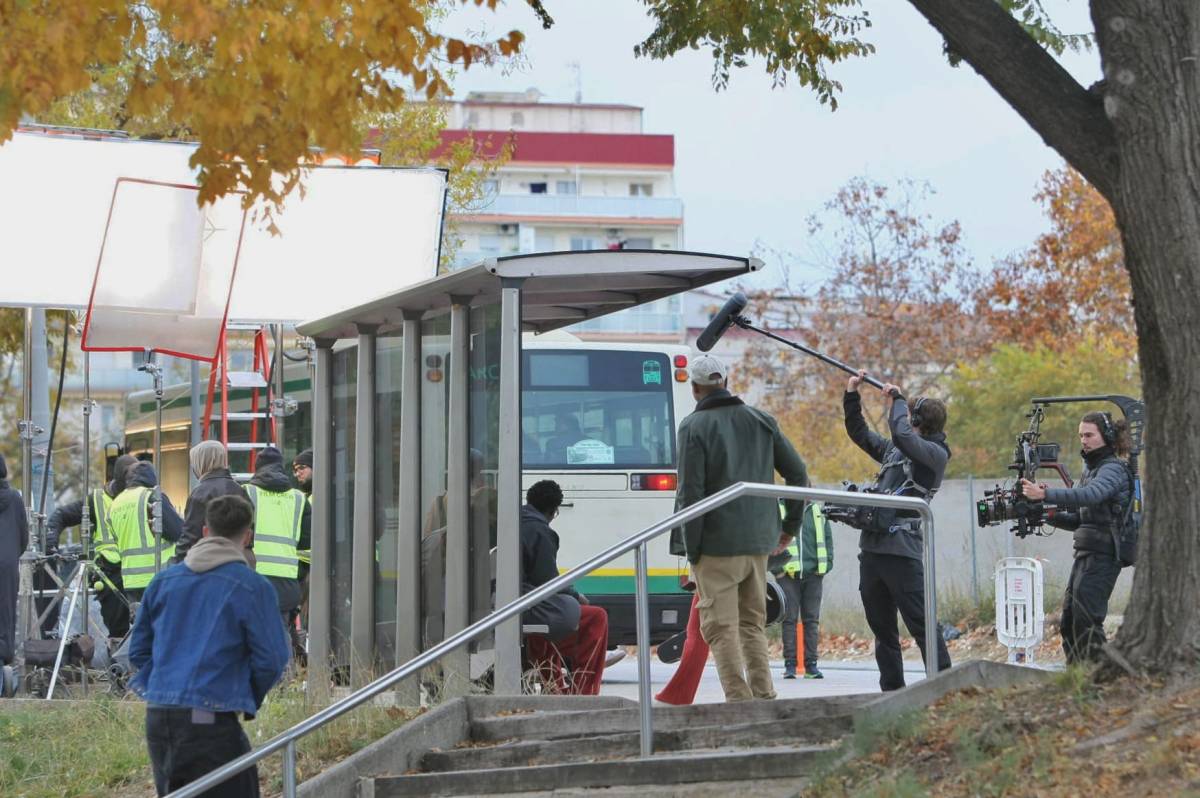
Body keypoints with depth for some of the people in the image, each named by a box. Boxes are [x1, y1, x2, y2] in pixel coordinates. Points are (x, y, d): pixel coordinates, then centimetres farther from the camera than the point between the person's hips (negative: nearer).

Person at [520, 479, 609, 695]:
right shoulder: (540, 531, -10)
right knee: (596, 618, 0)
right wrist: (576, 596, 5)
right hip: (524, 610, -9)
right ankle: (583, 692, 2)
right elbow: (547, 582, -12)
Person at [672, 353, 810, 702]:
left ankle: (739, 699, -7)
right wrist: (791, 526, 17)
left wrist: (691, 549, -9)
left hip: (717, 543, -6)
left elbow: (690, 493, -14)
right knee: (753, 622, 16)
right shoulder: (761, 420, 8)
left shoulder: (694, 426, -9)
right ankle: (764, 697, 12)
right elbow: (797, 473, 8)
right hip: (759, 541, 6)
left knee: (721, 627, -1)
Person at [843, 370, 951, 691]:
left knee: (921, 625, -10)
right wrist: (851, 394, 22)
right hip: (871, 549, 9)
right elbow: (859, 432, 32)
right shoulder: (893, 449, 19)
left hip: (902, 552, -9)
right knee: (882, 629, 11)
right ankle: (892, 691, 16)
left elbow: (903, 436, -23)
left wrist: (896, 401, -8)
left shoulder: (935, 454, -5)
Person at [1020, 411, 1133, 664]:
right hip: (1085, 553, 9)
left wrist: (1045, 494, -40)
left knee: (1086, 620, -14)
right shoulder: (1090, 469, 19)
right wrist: (1052, 515, 1)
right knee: (1068, 621, 7)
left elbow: (1090, 496, -30)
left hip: (1102, 555, -9)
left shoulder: (1113, 469, -9)